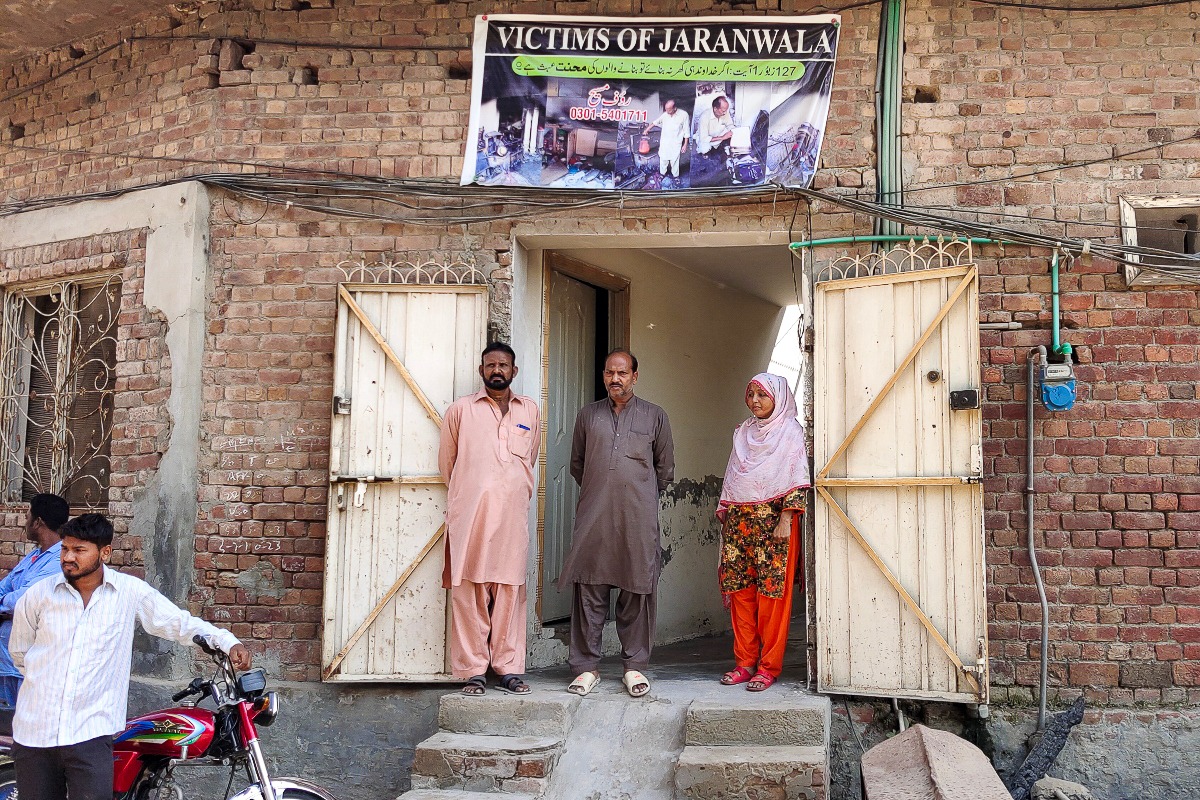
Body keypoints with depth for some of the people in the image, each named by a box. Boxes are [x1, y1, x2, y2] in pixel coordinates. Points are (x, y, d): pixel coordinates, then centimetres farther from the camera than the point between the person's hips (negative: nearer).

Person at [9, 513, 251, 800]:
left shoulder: (130, 591, -3)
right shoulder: (38, 595, 2)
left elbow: (182, 623, 0)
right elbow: (19, 652, 17)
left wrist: (229, 642, -11)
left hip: (90, 732, -2)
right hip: (34, 730, 2)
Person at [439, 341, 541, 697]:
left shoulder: (530, 411, 15)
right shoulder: (460, 409, 9)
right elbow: (446, 462, 16)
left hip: (513, 514, 2)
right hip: (469, 515, -1)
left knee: (510, 590, 1)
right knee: (469, 591, -3)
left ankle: (509, 668, 8)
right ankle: (472, 670, 3)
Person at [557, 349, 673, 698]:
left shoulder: (655, 416, 10)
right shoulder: (588, 414, 13)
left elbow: (665, 469, 16)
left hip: (638, 517, -1)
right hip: (593, 518, 1)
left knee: (637, 591, 1)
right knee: (588, 589, 0)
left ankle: (634, 666, 11)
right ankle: (586, 666, 8)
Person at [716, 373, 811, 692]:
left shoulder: (790, 431, 1)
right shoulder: (743, 432, 18)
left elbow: (796, 479, -6)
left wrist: (786, 519, -14)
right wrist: (725, 515, 14)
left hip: (773, 519, -5)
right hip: (738, 520, 5)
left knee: (772, 593, -5)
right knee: (739, 591, 3)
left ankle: (768, 666, 1)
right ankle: (745, 663, 10)